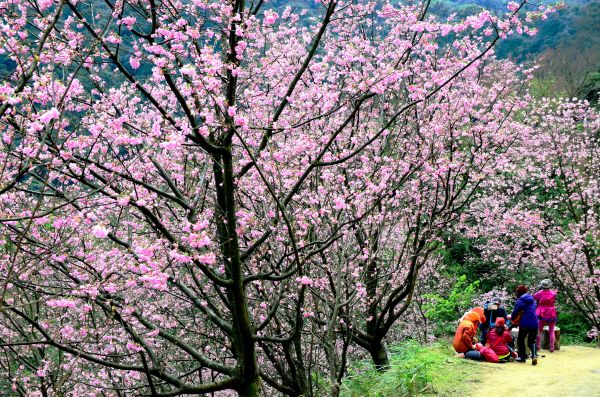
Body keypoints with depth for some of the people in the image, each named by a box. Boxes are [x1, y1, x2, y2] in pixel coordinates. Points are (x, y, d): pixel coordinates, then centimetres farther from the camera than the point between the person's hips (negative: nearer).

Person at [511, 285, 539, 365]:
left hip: (524, 324, -5)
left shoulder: (520, 301, -7)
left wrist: (511, 317, 13)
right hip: (534, 324, 5)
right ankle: (534, 355, -12)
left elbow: (515, 312, -7)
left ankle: (522, 357, 16)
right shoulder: (532, 299, 11)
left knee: (520, 340, 15)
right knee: (532, 341, 12)